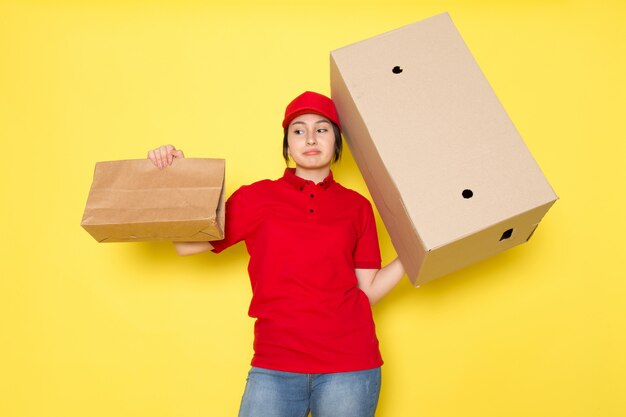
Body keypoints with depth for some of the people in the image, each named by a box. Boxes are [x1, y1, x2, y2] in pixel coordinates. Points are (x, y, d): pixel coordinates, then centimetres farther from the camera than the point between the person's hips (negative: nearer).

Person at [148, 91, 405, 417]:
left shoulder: (357, 206, 5)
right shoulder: (257, 197, 4)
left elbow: (368, 290, 4)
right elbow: (186, 244, 2)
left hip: (348, 365, 1)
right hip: (275, 366, 0)